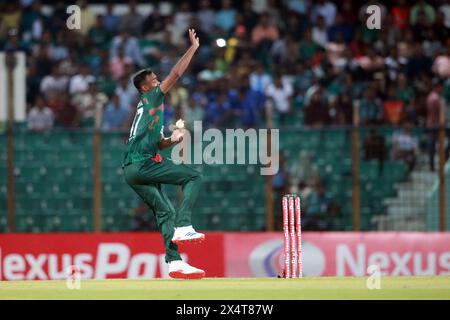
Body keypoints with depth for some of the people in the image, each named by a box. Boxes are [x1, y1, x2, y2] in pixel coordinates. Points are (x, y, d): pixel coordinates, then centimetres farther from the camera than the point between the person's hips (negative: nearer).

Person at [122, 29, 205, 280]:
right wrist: (194, 47, 0)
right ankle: (183, 226, -18)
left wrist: (172, 140, 10)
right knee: (194, 176, -7)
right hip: (142, 165, -9)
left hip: (133, 170, 9)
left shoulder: (150, 108, 27)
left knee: (165, 211, 6)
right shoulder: (151, 99, 1)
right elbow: (176, 74, -5)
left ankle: (174, 262, -1)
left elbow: (156, 143, 30)